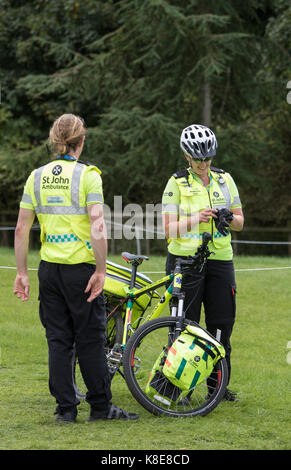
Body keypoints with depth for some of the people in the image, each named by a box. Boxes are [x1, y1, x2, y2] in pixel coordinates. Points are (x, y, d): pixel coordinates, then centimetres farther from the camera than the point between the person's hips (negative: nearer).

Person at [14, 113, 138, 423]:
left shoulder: (37, 176, 4)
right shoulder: (87, 175, -9)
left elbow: (22, 229, 4)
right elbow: (97, 227, -18)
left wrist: (21, 272, 10)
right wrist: (100, 270, -13)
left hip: (49, 268, 4)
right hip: (81, 268, -4)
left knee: (58, 339, 9)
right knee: (90, 338, 5)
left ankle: (65, 408, 9)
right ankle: (100, 406, 12)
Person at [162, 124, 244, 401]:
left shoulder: (224, 180, 10)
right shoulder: (177, 183, -1)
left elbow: (240, 222, 11)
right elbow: (169, 228, -7)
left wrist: (229, 219, -11)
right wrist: (196, 219, -23)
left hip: (220, 260, 3)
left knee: (222, 324, 2)